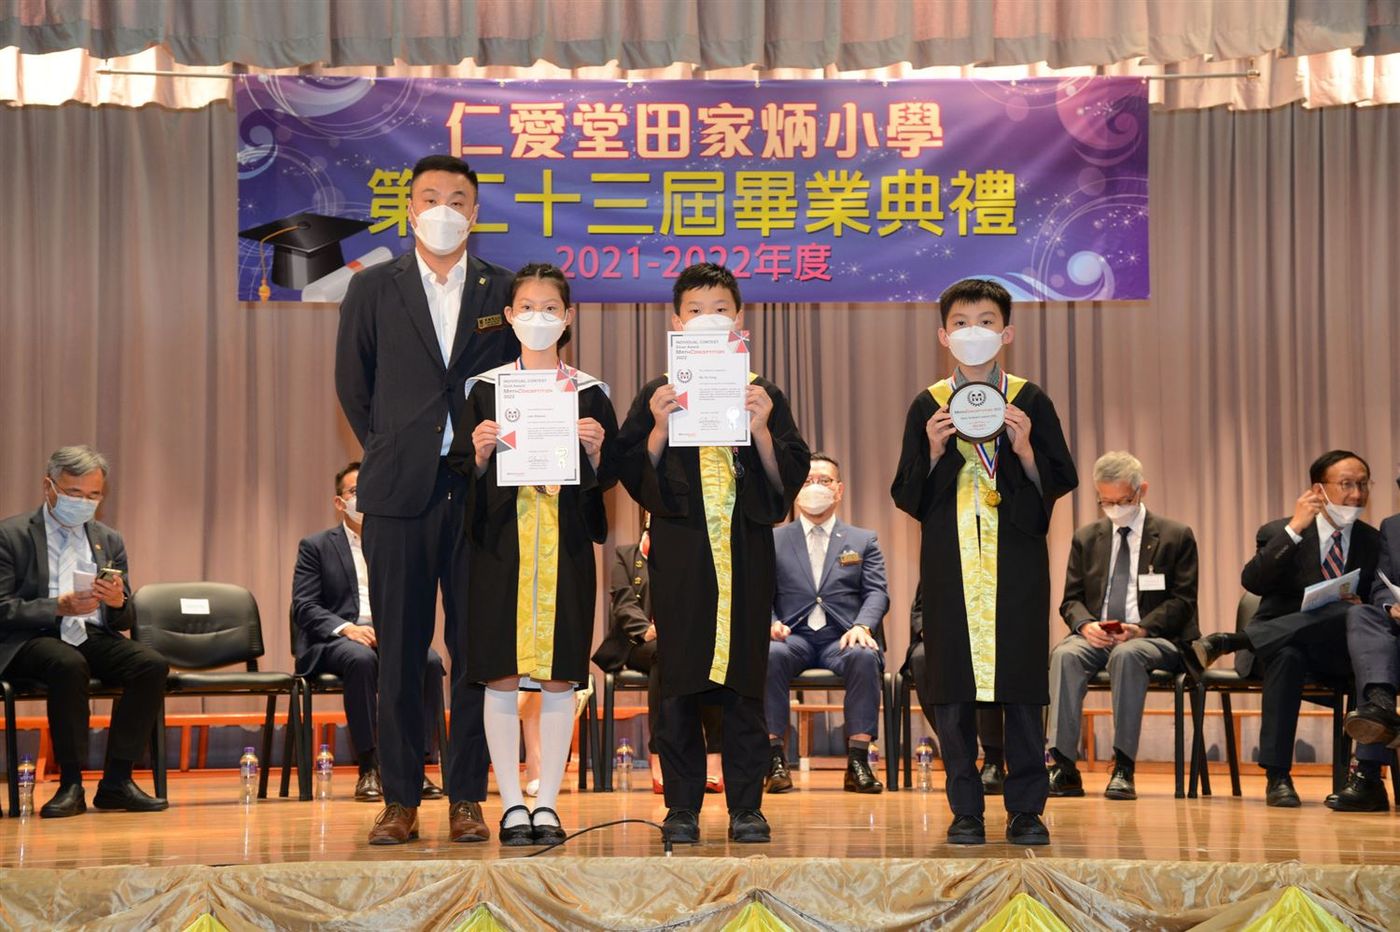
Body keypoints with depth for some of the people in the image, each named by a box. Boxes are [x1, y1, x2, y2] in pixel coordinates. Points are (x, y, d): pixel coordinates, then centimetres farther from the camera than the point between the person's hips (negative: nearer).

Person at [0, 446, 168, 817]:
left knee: (152, 665, -23)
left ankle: (116, 780, -18)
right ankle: (71, 784, -28)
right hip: (31, 640, -5)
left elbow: (123, 621, 17)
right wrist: (59, 608, -20)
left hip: (92, 637, 5)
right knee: (69, 665, -37)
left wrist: (118, 602, -8)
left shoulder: (109, 541, 17)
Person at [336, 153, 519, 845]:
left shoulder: (507, 292, 7)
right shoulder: (372, 289, 8)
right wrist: (386, 452, 10)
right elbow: (352, 384, 14)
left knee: (477, 650, 2)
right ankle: (399, 801, 8)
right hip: (399, 494, 0)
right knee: (399, 652, 2)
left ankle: (467, 799, 9)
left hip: (483, 493, 0)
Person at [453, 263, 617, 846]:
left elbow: (606, 479, 7)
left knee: (559, 676, 1)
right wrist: (481, 451, -14)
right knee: (501, 675, -1)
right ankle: (511, 804, 7)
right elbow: (464, 472, 6)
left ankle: (547, 803, 9)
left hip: (565, 542, 1)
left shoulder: (589, 392, 7)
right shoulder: (486, 388, 6)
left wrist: (594, 449, -12)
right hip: (501, 540, 0)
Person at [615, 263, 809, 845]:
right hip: (680, 551, 0)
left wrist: (761, 430, -12)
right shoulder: (658, 395, 7)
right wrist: (659, 428, -13)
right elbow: (634, 478, 1)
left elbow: (791, 478, 3)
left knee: (744, 682, 2)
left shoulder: (763, 394, 9)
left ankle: (746, 806, 9)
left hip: (745, 552, 0)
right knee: (679, 685, 1)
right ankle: (682, 808, 8)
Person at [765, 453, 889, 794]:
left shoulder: (863, 541, 17)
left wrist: (862, 626, -16)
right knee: (768, 655, -35)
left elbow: (877, 593, 5)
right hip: (793, 636, 0)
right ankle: (775, 757, -30)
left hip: (842, 638, 0)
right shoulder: (772, 541, 16)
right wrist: (768, 623, -14)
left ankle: (858, 760, -31)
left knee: (864, 657, -35)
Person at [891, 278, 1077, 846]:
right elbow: (906, 497, 6)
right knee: (953, 687, 0)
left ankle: (1026, 808, 7)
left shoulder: (1030, 401, 6)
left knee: (1021, 681, -1)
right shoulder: (928, 406, 8)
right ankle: (965, 809, 9)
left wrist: (1025, 451, -12)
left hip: (1017, 563, -1)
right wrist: (933, 453, -10)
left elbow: (1059, 483, 5)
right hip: (951, 562, 1)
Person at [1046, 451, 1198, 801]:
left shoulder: (1176, 536, 6)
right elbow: (1071, 599, 13)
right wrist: (1085, 624, -12)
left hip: (1154, 638, -3)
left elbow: (1182, 601, -1)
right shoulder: (1086, 538, 16)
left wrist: (1141, 629, -18)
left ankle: (1123, 768, -34)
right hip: (1096, 636, 3)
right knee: (1065, 654, -31)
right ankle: (1063, 768, -34)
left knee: (1127, 655, -38)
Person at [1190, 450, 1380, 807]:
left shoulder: (1373, 542, 13)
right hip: (1279, 645, -2)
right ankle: (1277, 777, -36)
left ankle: (1230, 641, -34)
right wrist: (1294, 529, -20)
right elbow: (1252, 582, -14)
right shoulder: (1279, 533, 4)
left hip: (1335, 655, 2)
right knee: (1287, 655, -40)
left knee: (1351, 614, -34)